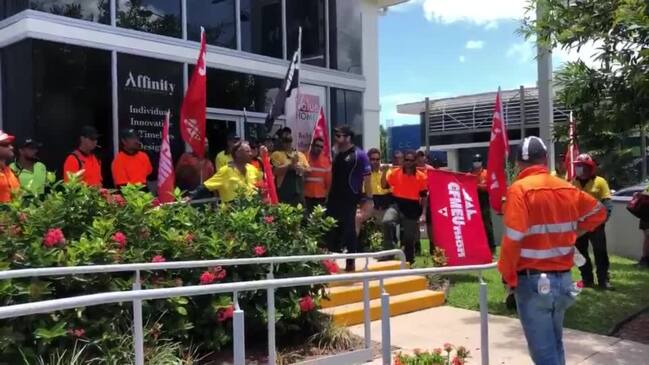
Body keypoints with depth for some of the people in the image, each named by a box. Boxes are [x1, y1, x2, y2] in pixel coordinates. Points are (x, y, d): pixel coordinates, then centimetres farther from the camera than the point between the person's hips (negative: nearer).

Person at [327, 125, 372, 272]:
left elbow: (367, 177, -11)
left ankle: (351, 262, 9)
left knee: (349, 230, 0)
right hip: (334, 198, 7)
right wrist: (329, 195, 12)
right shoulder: (337, 154, 13)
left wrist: (368, 199, -16)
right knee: (331, 229, 8)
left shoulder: (359, 155, -7)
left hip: (349, 199, -7)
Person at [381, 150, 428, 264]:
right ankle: (387, 252, -20)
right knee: (387, 222, -31)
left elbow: (423, 196, 0)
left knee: (410, 237, 8)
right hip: (397, 205, 0)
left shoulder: (421, 176, -5)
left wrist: (421, 213, -2)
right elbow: (384, 185, 3)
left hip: (412, 209, 0)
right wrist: (384, 171, -11)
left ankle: (409, 260, 30)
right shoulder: (395, 172, -3)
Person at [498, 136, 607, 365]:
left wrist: (508, 275, -9)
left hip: (533, 281, -6)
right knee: (555, 343, 22)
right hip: (563, 278, 6)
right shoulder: (568, 189, 5)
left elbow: (513, 238, -21)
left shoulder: (520, 189, -14)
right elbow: (598, 212, 22)